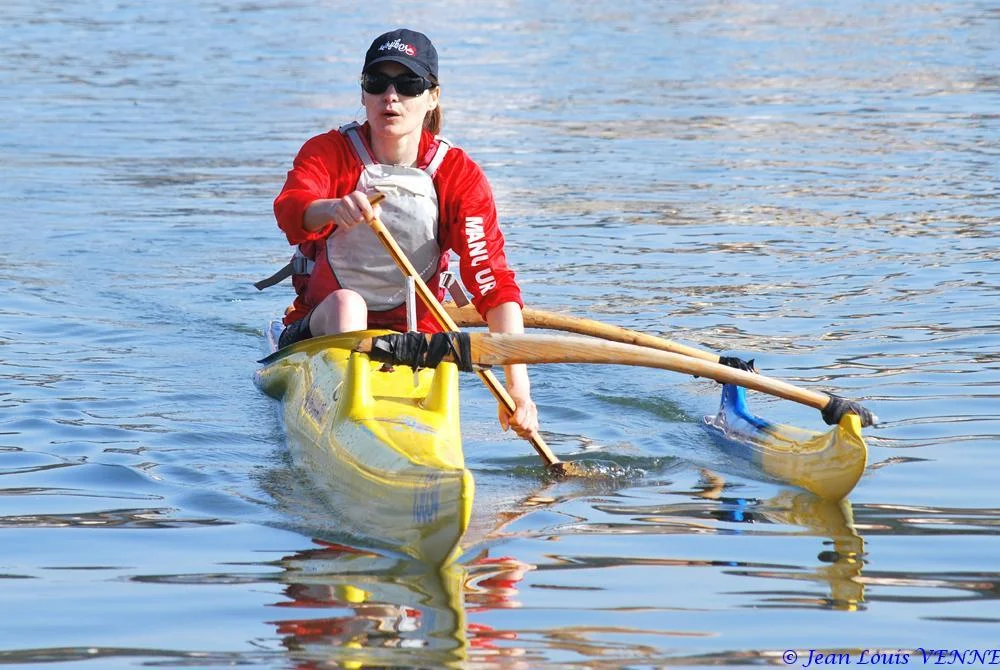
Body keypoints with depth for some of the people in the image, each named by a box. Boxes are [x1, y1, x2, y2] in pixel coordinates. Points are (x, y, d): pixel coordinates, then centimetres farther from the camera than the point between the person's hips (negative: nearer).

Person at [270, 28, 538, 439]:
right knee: (346, 301, -33)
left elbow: (495, 284, -14)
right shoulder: (327, 153, -4)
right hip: (324, 329, -1)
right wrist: (334, 208, -54)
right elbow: (289, 211, -28)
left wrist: (518, 386, -28)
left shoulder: (459, 176, -4)